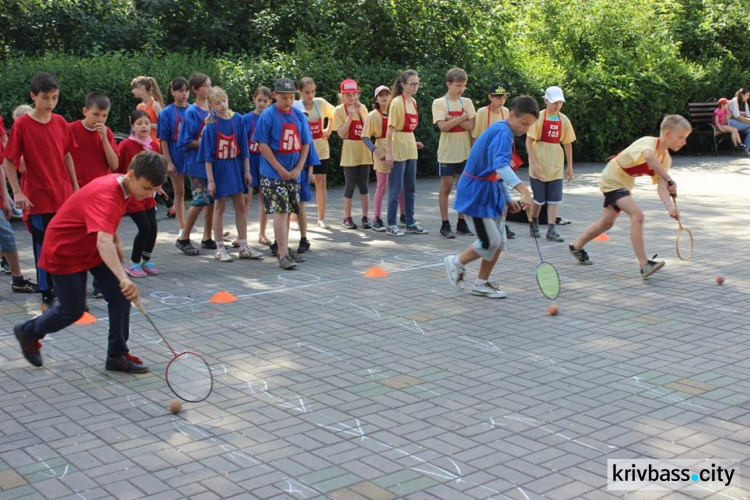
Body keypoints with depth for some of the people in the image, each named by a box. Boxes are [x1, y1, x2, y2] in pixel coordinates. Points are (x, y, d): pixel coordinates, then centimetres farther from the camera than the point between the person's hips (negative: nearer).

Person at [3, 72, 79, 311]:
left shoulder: (60, 122, 4)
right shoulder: (22, 125, -9)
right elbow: (8, 161, -7)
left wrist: (75, 186, 13)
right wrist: (18, 192, -14)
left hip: (64, 196, 4)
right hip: (38, 199, -4)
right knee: (44, 249, 4)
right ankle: (48, 296, 15)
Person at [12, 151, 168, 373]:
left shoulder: (119, 182, -8)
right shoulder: (105, 195, -37)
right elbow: (103, 241, -54)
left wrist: (116, 242, 15)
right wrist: (124, 278, -65)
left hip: (92, 249, 8)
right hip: (65, 252, -8)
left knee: (120, 295, -5)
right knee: (73, 311, 2)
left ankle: (117, 355, 5)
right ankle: (28, 332, 31)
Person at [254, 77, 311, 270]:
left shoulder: (298, 115, 5)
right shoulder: (268, 115, -9)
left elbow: (305, 143, 8)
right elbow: (263, 145, -11)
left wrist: (298, 168, -3)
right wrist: (281, 170, -14)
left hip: (293, 173, 5)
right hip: (274, 173, -5)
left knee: (288, 211, 14)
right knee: (280, 211, -10)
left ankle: (283, 247, 28)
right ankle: (283, 254, -10)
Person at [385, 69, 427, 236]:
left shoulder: (413, 101, 10)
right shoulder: (397, 102, -12)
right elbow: (390, 129, -15)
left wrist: (413, 142, 10)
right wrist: (388, 153, -19)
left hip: (411, 150, 8)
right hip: (398, 150, -8)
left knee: (411, 189, 12)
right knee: (395, 189, -3)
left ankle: (411, 223, 20)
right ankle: (391, 226, 3)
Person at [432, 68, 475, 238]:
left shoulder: (467, 102, 5)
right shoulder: (439, 103, -4)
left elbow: (470, 126, -6)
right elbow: (443, 126, -16)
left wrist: (453, 119, -15)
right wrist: (461, 118, -13)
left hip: (465, 151, 4)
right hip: (447, 152, -4)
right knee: (446, 187, 1)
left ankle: (461, 223, 17)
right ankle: (445, 225, 7)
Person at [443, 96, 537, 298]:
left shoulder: (502, 131, 11)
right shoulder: (503, 132, -21)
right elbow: (500, 165, -38)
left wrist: (507, 198, 21)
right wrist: (523, 190, -49)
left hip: (489, 192, 10)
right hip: (476, 193, -10)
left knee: (499, 242, 10)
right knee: (490, 242, -7)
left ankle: (481, 284, 23)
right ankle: (456, 263, 18)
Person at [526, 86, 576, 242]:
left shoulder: (564, 120, 5)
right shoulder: (539, 118, -8)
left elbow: (567, 144, 11)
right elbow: (529, 141, -10)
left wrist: (570, 166, 10)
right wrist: (533, 163, -17)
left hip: (556, 165, 4)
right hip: (539, 164, -4)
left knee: (554, 199, -1)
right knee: (539, 198, 5)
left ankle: (551, 229, 1)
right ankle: (533, 223, 28)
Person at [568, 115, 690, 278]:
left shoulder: (666, 158, -3)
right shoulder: (648, 142, -29)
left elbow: (661, 186, -13)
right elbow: (649, 156, -55)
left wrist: (670, 206, -31)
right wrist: (669, 179, -54)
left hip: (624, 184, 10)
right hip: (613, 180, -10)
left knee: (607, 222, 22)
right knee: (637, 214, -26)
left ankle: (576, 246, 43)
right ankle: (644, 265, -26)